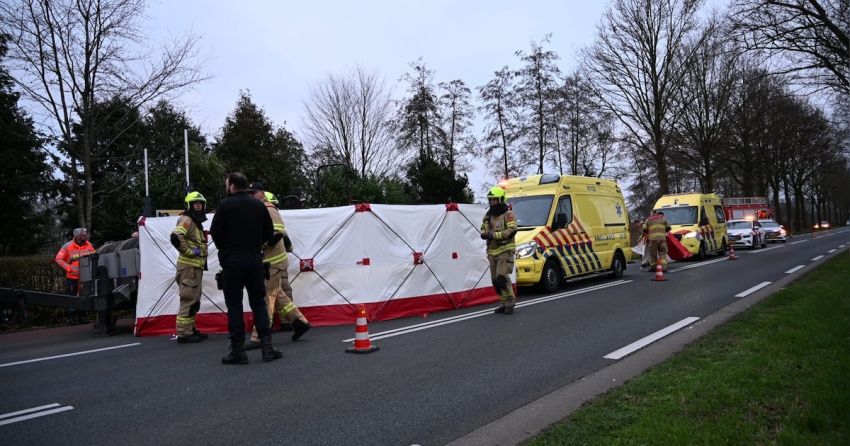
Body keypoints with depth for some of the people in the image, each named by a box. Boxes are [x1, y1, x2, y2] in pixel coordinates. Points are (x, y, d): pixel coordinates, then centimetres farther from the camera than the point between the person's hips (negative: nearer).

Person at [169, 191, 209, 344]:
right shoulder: (187, 220, -11)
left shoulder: (197, 222, 19)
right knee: (188, 300, -8)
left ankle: (190, 330, 25)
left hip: (196, 266, 10)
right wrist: (189, 251, -20)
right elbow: (175, 237, -28)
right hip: (189, 267, -10)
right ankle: (183, 334, -4)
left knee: (194, 301, 16)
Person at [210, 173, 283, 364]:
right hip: (255, 259, 4)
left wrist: (225, 248, 6)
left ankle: (238, 350, 6)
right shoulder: (259, 205, 7)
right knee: (258, 302, 11)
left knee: (234, 305, 3)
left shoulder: (225, 205, -6)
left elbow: (215, 231, -11)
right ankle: (267, 347, 6)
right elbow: (269, 233, 7)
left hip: (232, 260, -3)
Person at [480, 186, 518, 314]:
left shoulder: (508, 214, -7)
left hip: (505, 251, -8)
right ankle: (504, 303, 18)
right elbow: (483, 227, 26)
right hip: (492, 251, 8)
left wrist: (494, 235, -21)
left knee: (502, 277, -17)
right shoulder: (488, 215, 16)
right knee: (495, 280, 8)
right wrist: (484, 234, 1)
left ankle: (510, 302, -3)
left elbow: (512, 230, -19)